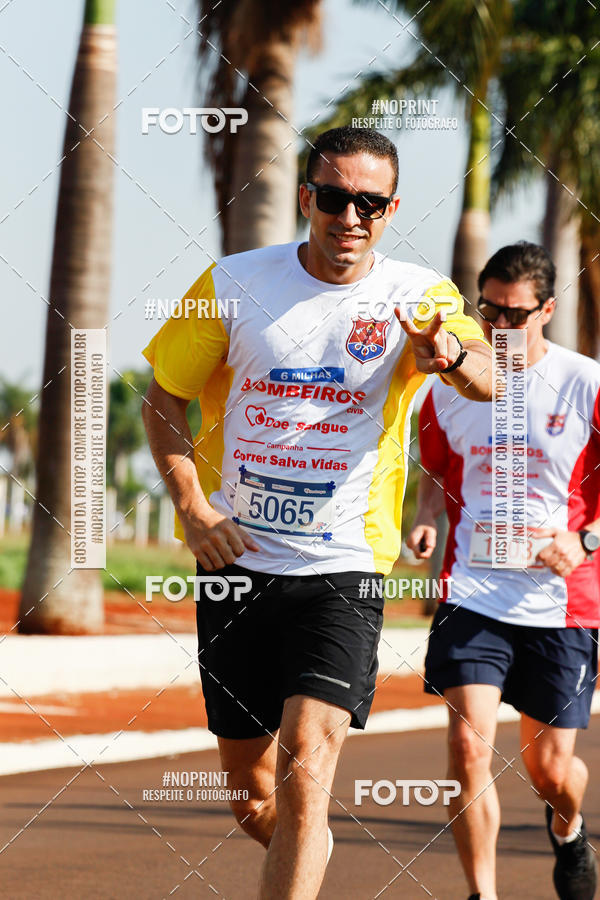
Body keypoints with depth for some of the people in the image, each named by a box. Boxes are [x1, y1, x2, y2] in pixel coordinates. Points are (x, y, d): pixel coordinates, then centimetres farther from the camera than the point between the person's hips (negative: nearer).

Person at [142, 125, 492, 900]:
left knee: (305, 766, -20)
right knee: (249, 790, 13)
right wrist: (191, 507, -7)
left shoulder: (418, 297, -6)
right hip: (234, 558, 3)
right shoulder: (234, 284, -2)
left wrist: (450, 355, -48)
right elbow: (163, 399, 7)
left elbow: (488, 380, -25)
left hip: (341, 569, -2)